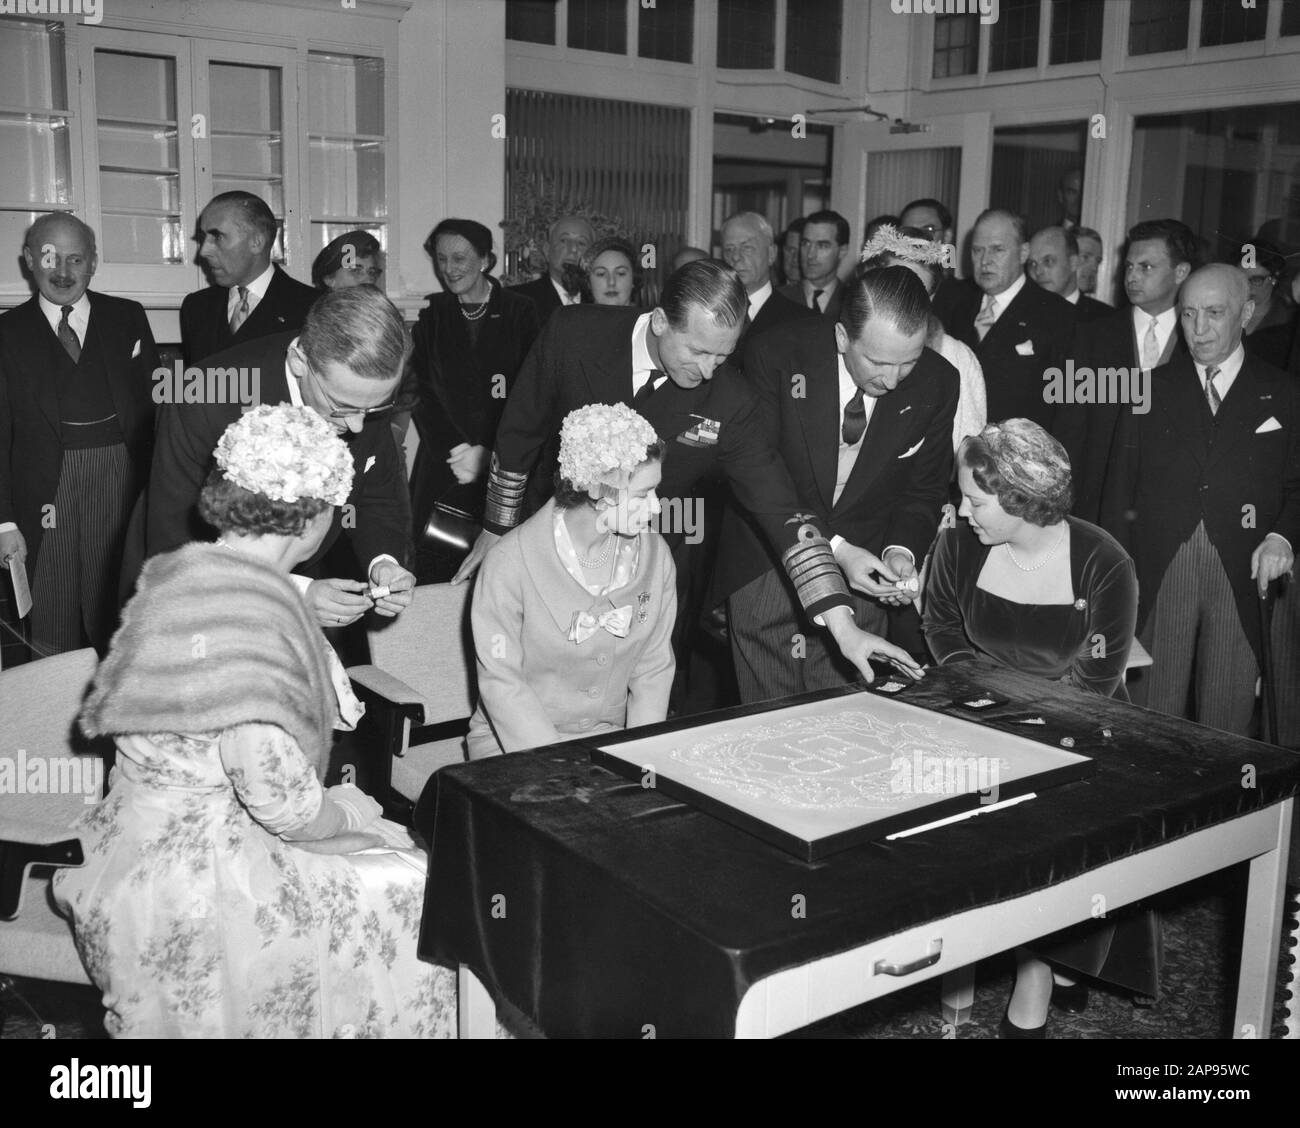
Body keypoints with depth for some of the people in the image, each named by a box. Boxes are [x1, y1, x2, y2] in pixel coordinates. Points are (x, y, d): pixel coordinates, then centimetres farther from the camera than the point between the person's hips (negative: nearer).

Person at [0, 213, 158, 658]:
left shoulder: (127, 318, 10)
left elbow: (156, 404, 6)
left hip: (122, 484, 0)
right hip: (44, 494, 0)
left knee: (120, 622, 2)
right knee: (52, 631, 5)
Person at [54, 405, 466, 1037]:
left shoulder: (186, 569, 3)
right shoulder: (250, 616, -27)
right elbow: (277, 793, -28)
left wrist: (310, 618, 15)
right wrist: (350, 814, -9)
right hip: (194, 882, -9)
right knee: (412, 894, -3)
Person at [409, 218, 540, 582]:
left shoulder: (520, 312, 4)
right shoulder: (432, 315, 11)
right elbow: (422, 391, 5)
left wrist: (487, 453, -11)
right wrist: (453, 450, -9)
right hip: (443, 467, 2)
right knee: (433, 575, -4)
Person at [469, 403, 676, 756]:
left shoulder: (655, 555, -1)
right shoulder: (511, 562, -15)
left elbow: (653, 670, 4)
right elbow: (501, 684, -13)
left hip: (609, 738, 4)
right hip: (513, 739, -4)